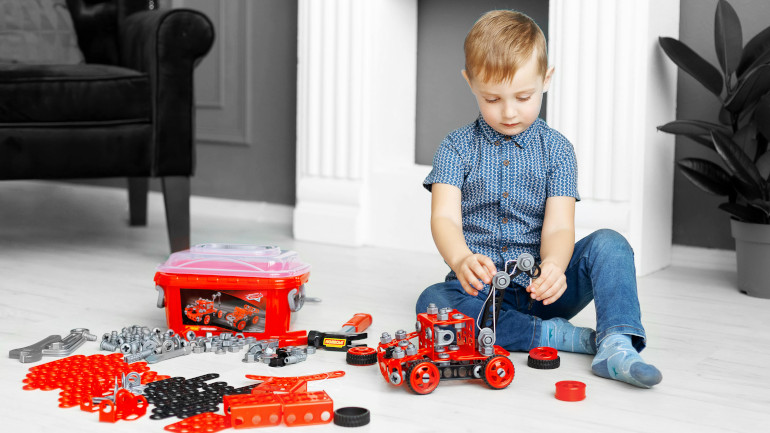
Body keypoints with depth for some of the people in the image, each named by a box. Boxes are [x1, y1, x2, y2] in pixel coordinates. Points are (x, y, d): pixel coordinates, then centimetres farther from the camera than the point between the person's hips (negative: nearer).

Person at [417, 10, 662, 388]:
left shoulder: (556, 149, 3)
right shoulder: (458, 147, 1)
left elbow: (558, 226, -9)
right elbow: (445, 217, -13)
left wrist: (553, 268, -34)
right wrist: (462, 261, -38)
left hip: (540, 289, 1)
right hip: (481, 288, -1)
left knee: (609, 244, -22)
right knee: (431, 302, -32)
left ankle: (616, 345, -40)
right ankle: (554, 335, -29)